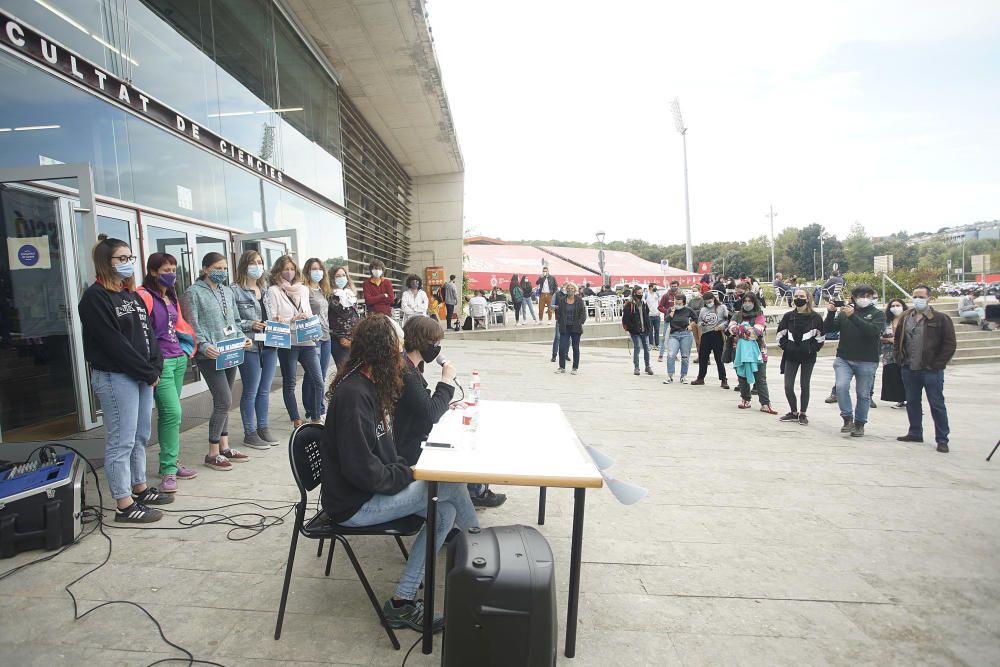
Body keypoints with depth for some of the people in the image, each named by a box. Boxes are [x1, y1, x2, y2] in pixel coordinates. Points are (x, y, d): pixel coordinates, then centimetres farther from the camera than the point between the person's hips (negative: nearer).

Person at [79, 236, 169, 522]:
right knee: (121, 442, -2)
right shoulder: (95, 297, -9)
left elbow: (149, 333, 11)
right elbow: (114, 342, -15)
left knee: (141, 437, 15)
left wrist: (155, 368, -3)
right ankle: (124, 506, 6)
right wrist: (148, 373, -13)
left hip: (143, 377, 8)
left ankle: (140, 488, 29)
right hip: (115, 378, -8)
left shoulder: (132, 296, 15)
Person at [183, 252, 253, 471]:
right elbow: (192, 325, -10)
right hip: (210, 356, -7)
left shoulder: (228, 292, 16)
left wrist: (242, 338, 3)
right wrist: (204, 345, -24)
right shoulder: (194, 292, -4)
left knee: (223, 403, 13)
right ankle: (213, 454, 2)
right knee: (224, 402, -10)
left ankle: (224, 448, 22)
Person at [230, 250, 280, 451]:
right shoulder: (235, 290, -6)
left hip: (269, 345, 6)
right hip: (249, 346, -6)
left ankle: (263, 428, 25)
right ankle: (249, 433, 16)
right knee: (250, 392, 3)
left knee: (265, 390, 13)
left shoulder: (265, 289, 15)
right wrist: (250, 325, -18)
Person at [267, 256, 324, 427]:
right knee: (289, 383, 6)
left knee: (317, 381, 1)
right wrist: (293, 319, -16)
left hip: (307, 341, 4)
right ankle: (296, 421, 14)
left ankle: (315, 418, 14)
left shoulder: (303, 289, 14)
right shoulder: (273, 291, 1)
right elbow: (273, 319, -5)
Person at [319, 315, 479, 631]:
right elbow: (362, 470, -27)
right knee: (451, 485, -12)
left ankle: (402, 602, 7)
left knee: (445, 511, -2)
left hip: (371, 489, 9)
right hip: (354, 505, -9)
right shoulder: (353, 395, -25)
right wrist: (407, 473, -13)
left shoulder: (369, 386, 6)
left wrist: (405, 469, 2)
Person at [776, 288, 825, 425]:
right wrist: (786, 348, -1)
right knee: (788, 386, 0)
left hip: (808, 357, -2)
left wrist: (811, 349, -9)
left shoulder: (815, 317, -3)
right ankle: (793, 412, 18)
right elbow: (780, 334, 9)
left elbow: (820, 337, 0)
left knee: (804, 386, 6)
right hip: (791, 357, 2)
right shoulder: (788, 316, 4)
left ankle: (802, 414, 19)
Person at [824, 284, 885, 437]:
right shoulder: (844, 312, 8)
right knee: (841, 386, -17)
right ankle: (848, 418, -1)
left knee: (863, 394, 6)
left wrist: (853, 316, -25)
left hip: (867, 361, -1)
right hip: (843, 359, 1)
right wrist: (831, 313, -13)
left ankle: (860, 423, 21)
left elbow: (873, 330, -18)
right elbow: (828, 329, 2)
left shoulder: (877, 314, 2)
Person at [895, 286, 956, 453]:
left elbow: (949, 345, -7)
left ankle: (942, 440, 9)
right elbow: (898, 340, 19)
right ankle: (915, 433, 26)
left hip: (931, 371, -5)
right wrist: (900, 360, 9)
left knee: (937, 405, 1)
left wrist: (937, 364, -12)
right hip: (909, 370, 5)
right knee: (912, 403, 14)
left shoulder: (941, 319, -5)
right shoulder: (905, 318, 10)